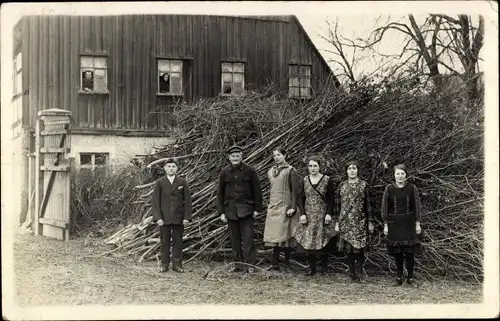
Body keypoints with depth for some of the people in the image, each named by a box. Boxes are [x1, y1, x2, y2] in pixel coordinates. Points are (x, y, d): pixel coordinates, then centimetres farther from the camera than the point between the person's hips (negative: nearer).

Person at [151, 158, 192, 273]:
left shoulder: (182, 182, 3)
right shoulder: (160, 183, 3)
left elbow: (187, 201, 3)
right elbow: (155, 201, 1)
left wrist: (187, 217, -4)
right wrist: (157, 218, -8)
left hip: (178, 218, 0)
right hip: (164, 218, 0)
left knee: (178, 242, 3)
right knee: (165, 242, 4)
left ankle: (177, 264, 12)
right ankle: (164, 264, 14)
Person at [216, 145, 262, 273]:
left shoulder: (249, 171, -2)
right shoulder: (224, 172, 4)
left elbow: (257, 190, 2)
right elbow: (220, 193, 8)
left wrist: (257, 209, -2)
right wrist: (221, 212, 4)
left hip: (246, 209, -3)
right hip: (230, 210, 3)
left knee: (248, 237, -7)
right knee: (235, 239, 8)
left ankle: (250, 264, -2)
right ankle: (238, 264, 16)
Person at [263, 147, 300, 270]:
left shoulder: (290, 171, -5)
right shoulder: (270, 172, 14)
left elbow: (295, 190, -8)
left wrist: (293, 207, -13)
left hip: (284, 206, -6)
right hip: (273, 206, 6)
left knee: (280, 233, -8)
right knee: (274, 234, 3)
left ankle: (275, 262, -3)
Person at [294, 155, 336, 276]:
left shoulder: (327, 180, -2)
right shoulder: (305, 181, 6)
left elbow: (331, 199, -1)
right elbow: (301, 198, 7)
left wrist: (329, 214, -9)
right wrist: (302, 214, -4)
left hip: (322, 215, -2)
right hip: (308, 215, 2)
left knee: (322, 239, -1)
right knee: (308, 240, -1)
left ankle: (324, 260, 26)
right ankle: (311, 267, 6)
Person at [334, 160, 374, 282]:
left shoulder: (364, 185, 4)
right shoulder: (341, 186, 8)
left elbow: (368, 204, 5)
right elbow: (337, 205, 10)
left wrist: (370, 221, 2)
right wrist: (337, 222, 6)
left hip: (360, 222, -2)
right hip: (345, 222, 2)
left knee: (359, 247, -6)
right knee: (348, 248, 3)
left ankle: (359, 272, 4)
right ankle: (352, 272, 13)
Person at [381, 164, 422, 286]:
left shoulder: (412, 188, -1)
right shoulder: (389, 189, 0)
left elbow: (417, 207, 2)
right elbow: (385, 208, 2)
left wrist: (417, 224, -1)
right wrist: (385, 225, -1)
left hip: (409, 223, 0)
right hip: (394, 224, 1)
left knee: (410, 251, 0)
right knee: (397, 252, 4)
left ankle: (410, 277, 9)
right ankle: (399, 276, 14)